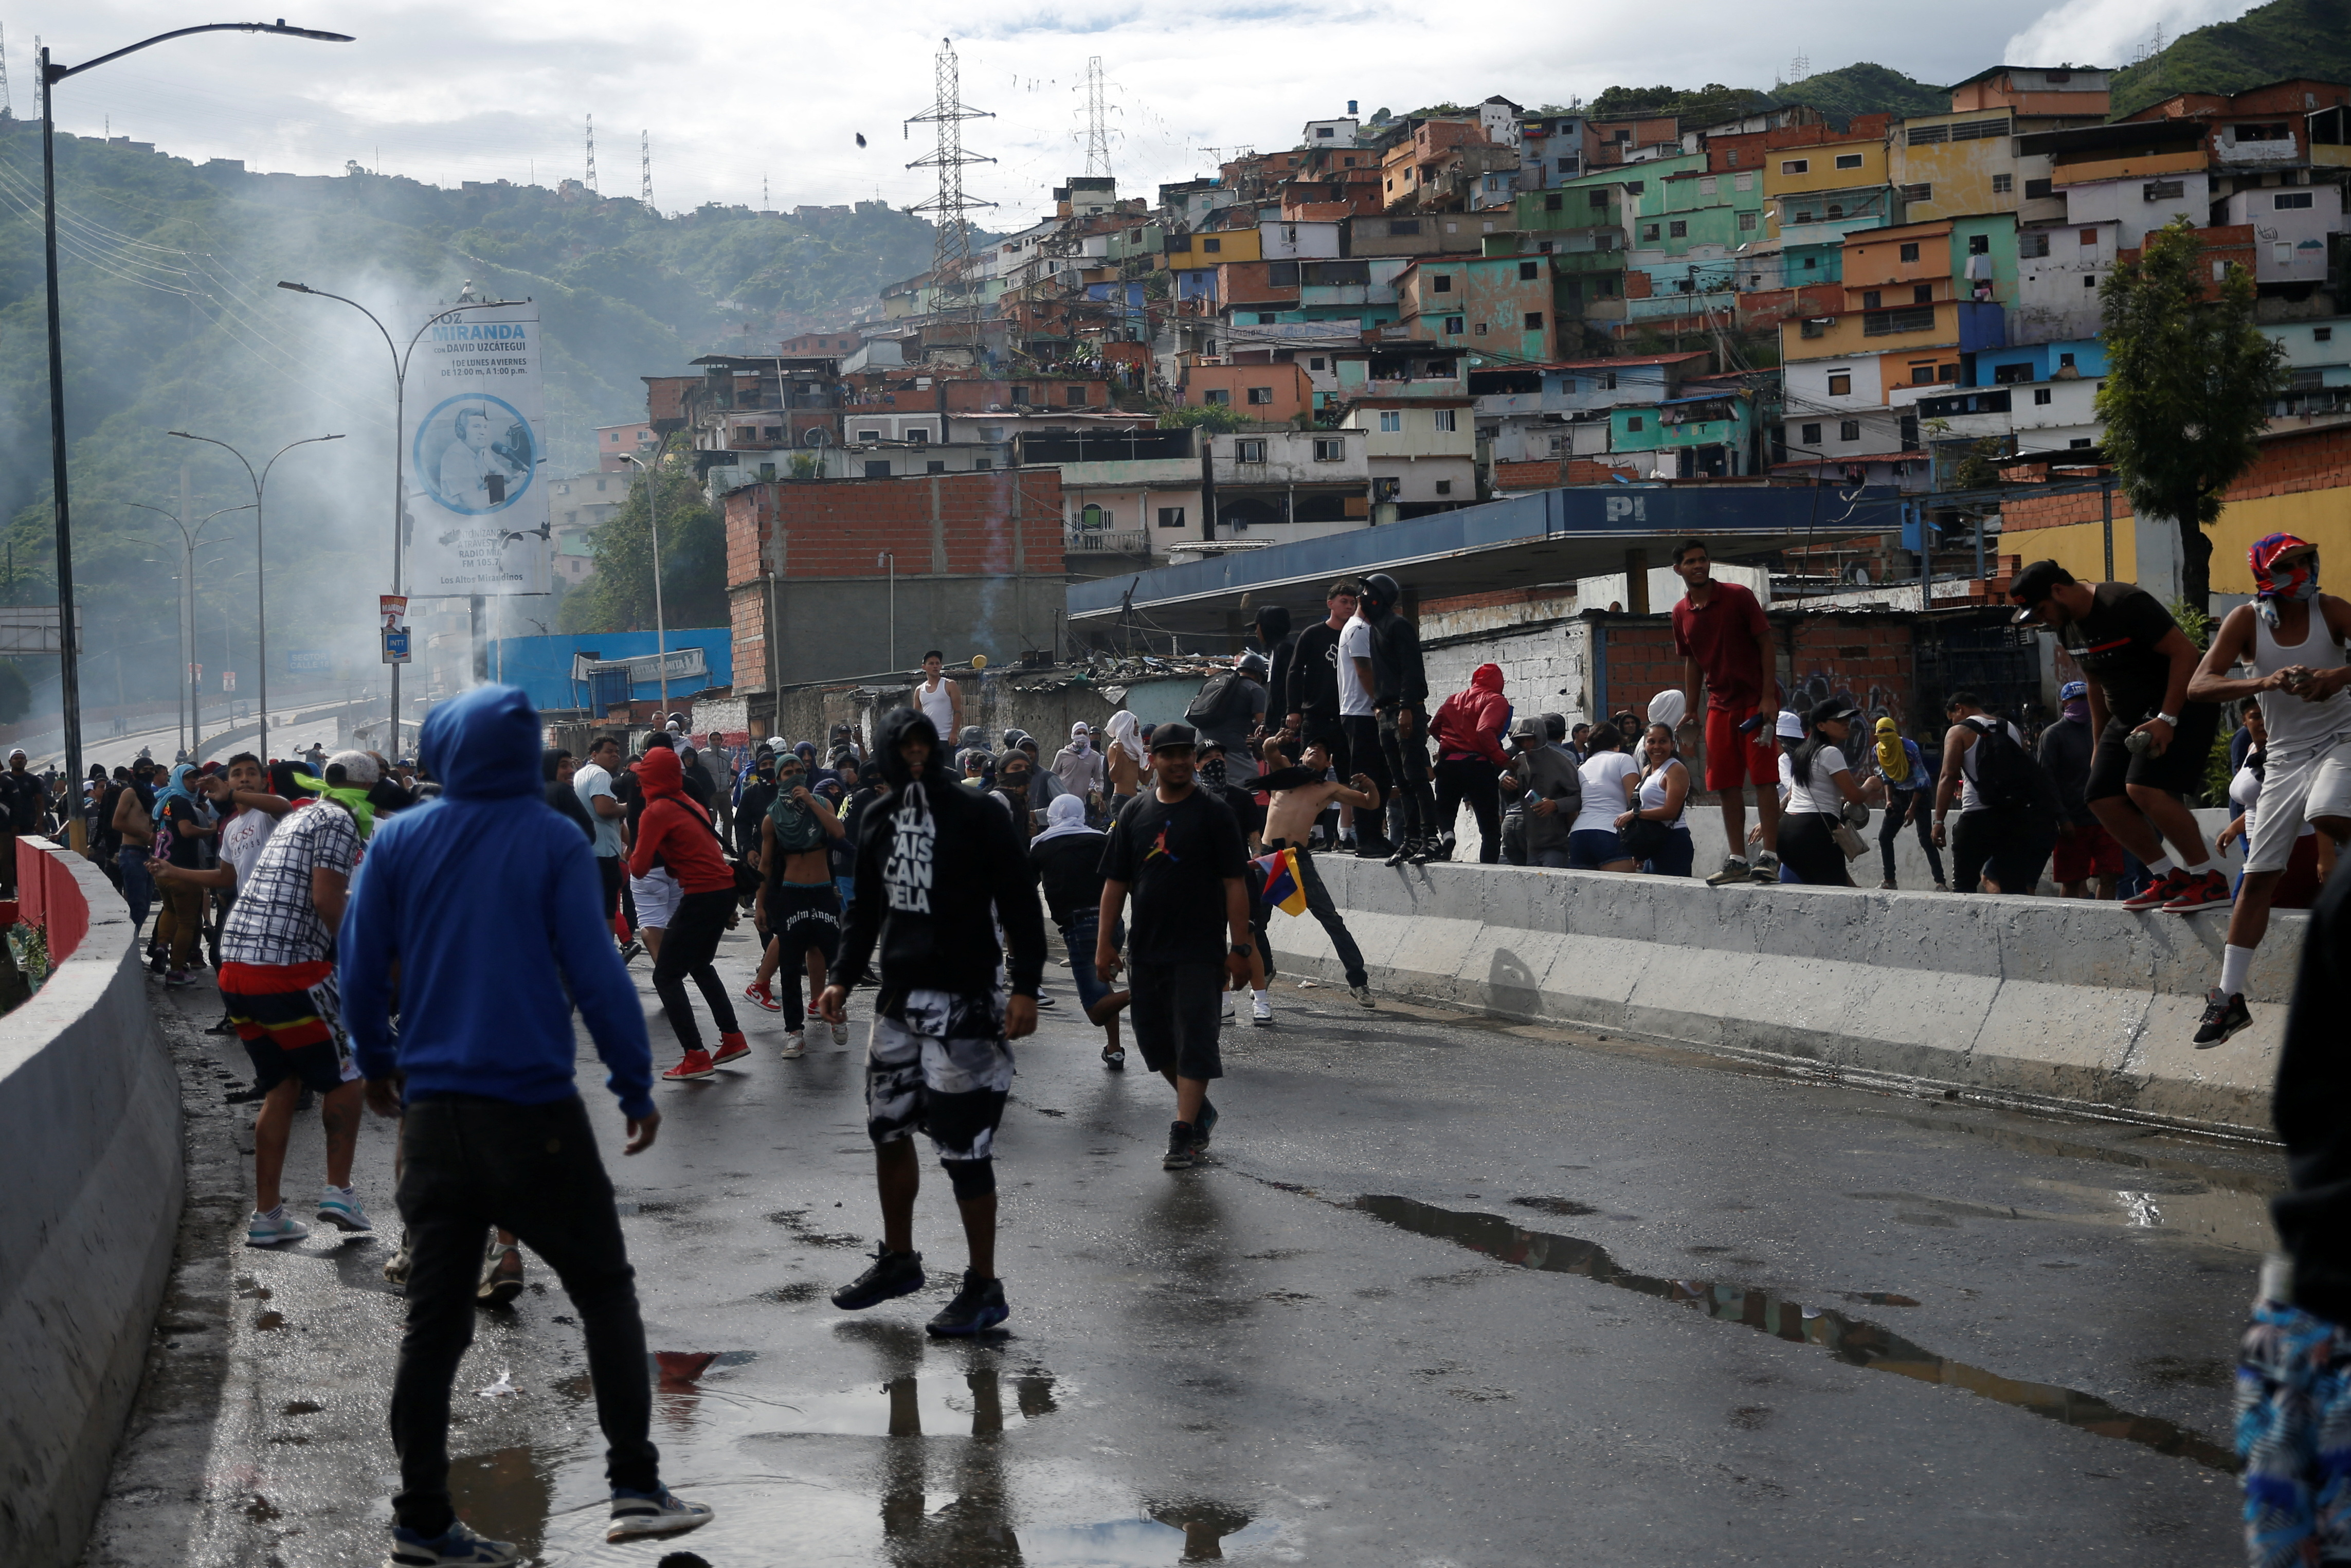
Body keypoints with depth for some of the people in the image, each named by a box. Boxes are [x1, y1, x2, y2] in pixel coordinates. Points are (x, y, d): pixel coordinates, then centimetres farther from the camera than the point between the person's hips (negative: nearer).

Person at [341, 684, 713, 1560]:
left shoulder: (398, 842, 2)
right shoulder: (554, 842, -6)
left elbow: (360, 965, 7)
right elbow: (595, 972, -9)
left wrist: (376, 1062, 23)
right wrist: (636, 1089, -2)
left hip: (432, 1113, 4)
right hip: (532, 1110, -3)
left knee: (435, 1319, 9)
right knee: (604, 1290, 8)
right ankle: (635, 1487, 1)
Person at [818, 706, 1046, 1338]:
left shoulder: (975, 814, -10)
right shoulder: (877, 820, 8)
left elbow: (1019, 903, -11)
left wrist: (1025, 987, -17)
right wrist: (844, 978, 8)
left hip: (965, 1001, -7)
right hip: (900, 999, 7)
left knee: (963, 1147, -5)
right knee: (888, 1129, 16)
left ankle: (984, 1289, 5)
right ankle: (898, 1260, 34)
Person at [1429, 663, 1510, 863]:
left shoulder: (1454, 699, 14)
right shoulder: (1496, 701, -3)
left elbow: (1434, 728, 19)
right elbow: (1485, 731, -19)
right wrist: (1502, 760, -15)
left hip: (1448, 763, 4)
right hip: (1478, 763, -4)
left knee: (1445, 811, 21)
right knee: (1490, 827, 6)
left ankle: (1445, 833, -12)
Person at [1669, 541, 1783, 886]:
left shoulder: (1738, 597, -8)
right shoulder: (1682, 612, 7)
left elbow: (1765, 643, -7)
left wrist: (1768, 697, -15)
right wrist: (1689, 712, 13)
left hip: (1756, 699, -5)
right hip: (1719, 705, 5)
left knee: (1763, 776, -9)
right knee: (1725, 784, 3)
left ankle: (1769, 856, -11)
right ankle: (1737, 860, 7)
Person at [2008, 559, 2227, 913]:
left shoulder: (2126, 604, -21)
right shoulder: (2067, 626, 7)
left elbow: (2185, 652, -22)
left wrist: (2166, 720, -26)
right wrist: (2101, 743, 21)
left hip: (2181, 706, -9)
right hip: (2130, 715, 9)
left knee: (2144, 788, -25)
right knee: (2101, 796, 1)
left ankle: (2209, 880, -15)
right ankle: (2169, 877, 10)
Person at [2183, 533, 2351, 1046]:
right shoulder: (2247, 620, -7)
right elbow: (2198, 686, -17)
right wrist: (2262, 683, -32)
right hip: (2285, 755, 2)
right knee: (2259, 874, 0)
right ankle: (2229, 998, 6)